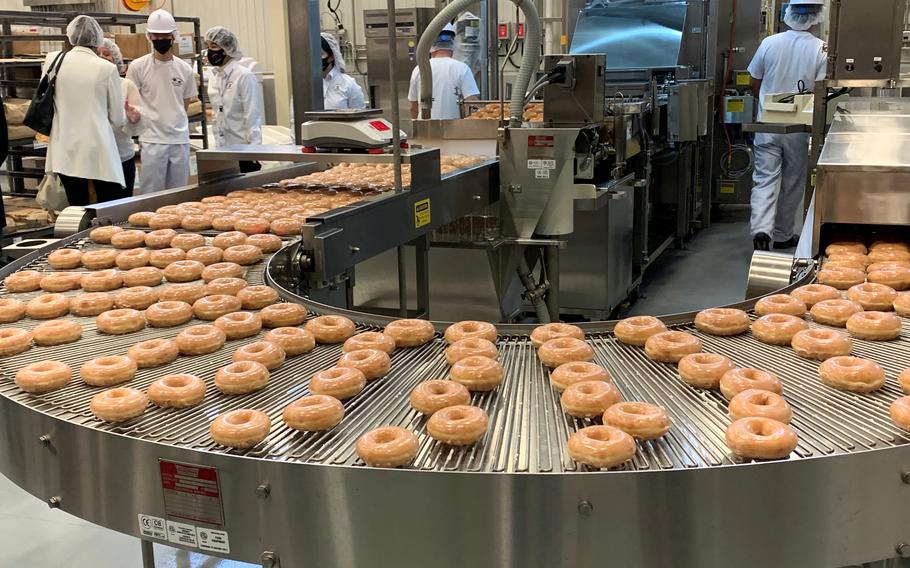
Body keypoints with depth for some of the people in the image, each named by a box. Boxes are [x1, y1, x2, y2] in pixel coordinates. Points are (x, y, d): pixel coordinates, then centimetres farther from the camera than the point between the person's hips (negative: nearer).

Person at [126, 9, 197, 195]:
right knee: (150, 195, -2)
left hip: (180, 140, 3)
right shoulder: (138, 66, -2)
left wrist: (174, 122, 9)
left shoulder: (184, 69, 6)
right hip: (152, 140, -3)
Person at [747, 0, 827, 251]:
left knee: (764, 179, 3)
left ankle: (761, 229, -16)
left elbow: (754, 85, 5)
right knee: (792, 183, 12)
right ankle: (784, 236, 23)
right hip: (799, 127, -1)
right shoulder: (821, 49, -10)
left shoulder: (769, 43, -4)